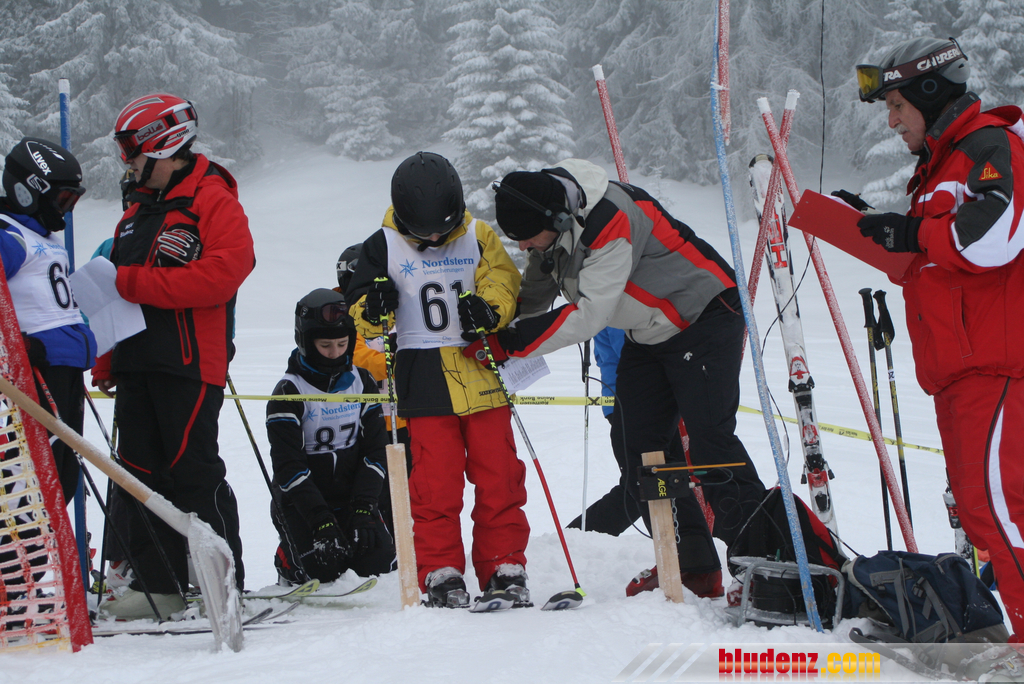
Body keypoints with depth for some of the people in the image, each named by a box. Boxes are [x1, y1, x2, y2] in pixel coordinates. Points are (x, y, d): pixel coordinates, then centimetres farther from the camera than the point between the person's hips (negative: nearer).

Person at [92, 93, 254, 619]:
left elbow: (222, 273, -20)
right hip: (136, 363, 8)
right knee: (141, 472, 6)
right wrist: (106, 361, 16)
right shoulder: (138, 210, 21)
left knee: (192, 471, -7)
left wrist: (133, 283, -19)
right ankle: (160, 585, 10)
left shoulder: (212, 201, -5)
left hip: (190, 361, -8)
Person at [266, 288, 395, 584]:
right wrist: (321, 522, -24)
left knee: (378, 564, -18)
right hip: (302, 501, -3)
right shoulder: (289, 392, -10)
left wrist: (362, 509, -13)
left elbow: (375, 449, 1)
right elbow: (288, 466, -14)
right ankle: (289, 558, 9)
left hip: (353, 496, 3)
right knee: (324, 570, -23)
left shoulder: (361, 383, 4)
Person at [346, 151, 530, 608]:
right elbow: (360, 314, 5)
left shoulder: (478, 238, 5)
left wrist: (490, 309, -19)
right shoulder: (383, 248, 2)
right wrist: (372, 310, -19)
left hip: (483, 374, 2)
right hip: (425, 379, -2)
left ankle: (504, 568, 12)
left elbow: (504, 282, 3)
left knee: (499, 477, 3)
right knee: (435, 483, -5)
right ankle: (440, 574, 4)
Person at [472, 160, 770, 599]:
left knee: (710, 439, -15)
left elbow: (589, 314, -34)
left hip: (704, 316, -9)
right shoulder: (547, 223, -7)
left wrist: (511, 344, -32)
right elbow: (532, 298, 4)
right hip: (647, 335, 9)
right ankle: (693, 568, 6)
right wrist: (490, 327, -14)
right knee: (643, 447, 2)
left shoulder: (610, 220, -33)